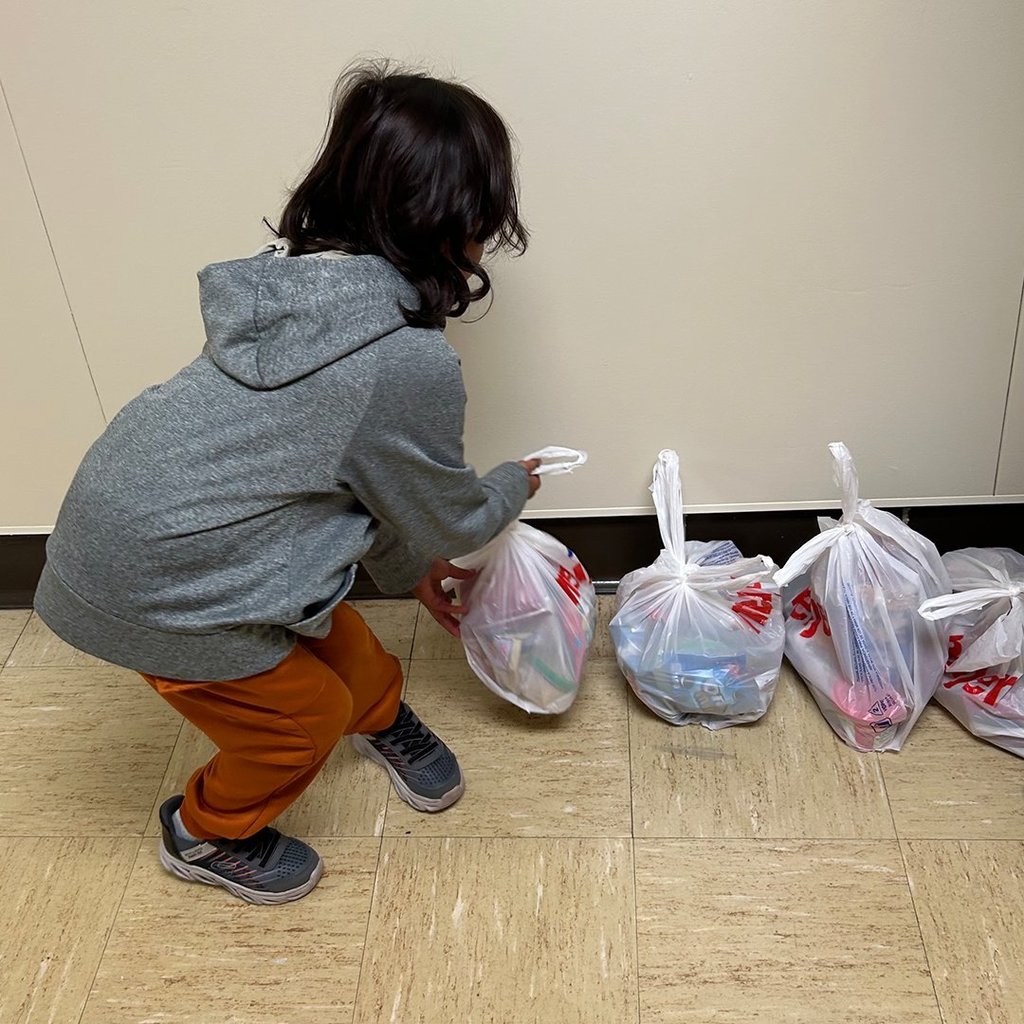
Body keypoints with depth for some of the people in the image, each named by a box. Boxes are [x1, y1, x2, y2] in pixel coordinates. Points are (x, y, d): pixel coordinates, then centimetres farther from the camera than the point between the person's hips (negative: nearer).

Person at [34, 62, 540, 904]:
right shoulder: (414, 364, -26)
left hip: (118, 510, 8)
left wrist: (410, 567, 24)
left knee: (328, 624, 26)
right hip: (155, 591, -8)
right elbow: (446, 518, -6)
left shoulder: (302, 280, 0)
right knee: (305, 713, 16)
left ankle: (381, 716, 56)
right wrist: (512, 488, 16)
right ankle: (206, 835, 43)